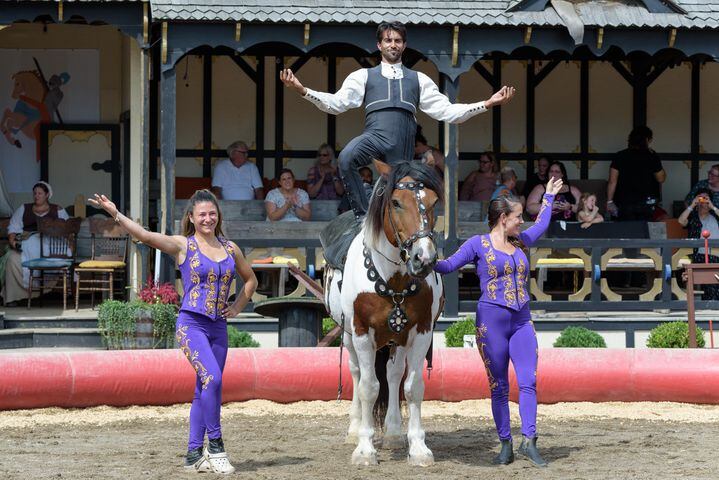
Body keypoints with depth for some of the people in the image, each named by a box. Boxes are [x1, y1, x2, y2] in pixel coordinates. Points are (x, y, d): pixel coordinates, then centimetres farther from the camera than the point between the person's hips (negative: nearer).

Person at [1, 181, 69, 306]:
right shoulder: (23, 209, 21)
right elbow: (13, 228, 13)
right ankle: (12, 297, -28)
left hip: (50, 242, -1)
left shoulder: (58, 210, 18)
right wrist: (12, 240, -7)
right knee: (13, 258, -31)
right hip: (27, 241, 1)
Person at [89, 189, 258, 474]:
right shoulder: (183, 245, -2)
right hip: (191, 324, -5)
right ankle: (215, 445, -14)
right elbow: (145, 236, -15)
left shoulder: (230, 248, 12)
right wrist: (115, 214, -28)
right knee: (213, 377, -23)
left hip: (218, 327, 5)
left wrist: (238, 306, 10)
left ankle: (194, 454, 13)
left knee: (205, 390, 7)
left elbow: (250, 280, 26)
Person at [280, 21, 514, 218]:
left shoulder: (418, 80, 22)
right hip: (375, 135, -2)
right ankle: (363, 216, -23)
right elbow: (336, 103, 9)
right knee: (346, 158, -34)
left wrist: (487, 104, 10)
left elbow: (445, 111, 18)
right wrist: (302, 90, -5)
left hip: (403, 145, 2)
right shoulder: (364, 76, 18)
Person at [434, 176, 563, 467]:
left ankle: (528, 440, -13)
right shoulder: (478, 244, 0)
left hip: (522, 321, 5)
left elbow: (540, 226, 35)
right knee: (499, 387, 1)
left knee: (528, 381, -10)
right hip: (491, 321, -5)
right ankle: (505, 446, 6)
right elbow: (449, 265, -6)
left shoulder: (519, 242, 16)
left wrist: (549, 197, 43)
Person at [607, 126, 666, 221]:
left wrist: (609, 201, 3)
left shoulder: (620, 156, 0)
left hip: (624, 202, 1)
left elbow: (612, 181, -3)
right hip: (646, 202, -1)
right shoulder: (652, 157, -2)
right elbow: (661, 178, 9)